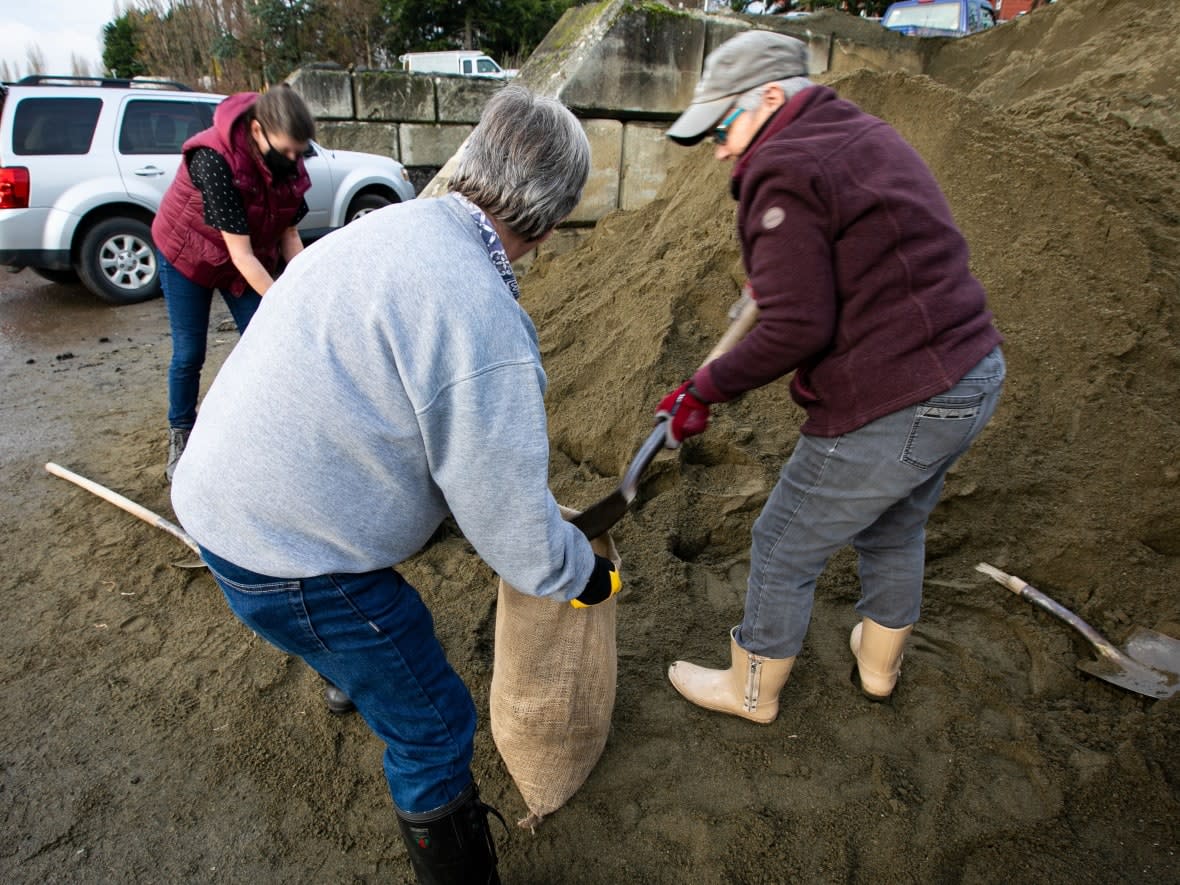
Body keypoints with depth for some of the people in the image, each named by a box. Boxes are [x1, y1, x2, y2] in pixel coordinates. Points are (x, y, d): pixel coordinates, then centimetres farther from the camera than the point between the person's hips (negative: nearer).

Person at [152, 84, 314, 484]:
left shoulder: (289, 165, -18)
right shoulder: (215, 159, -35)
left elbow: (289, 234, -10)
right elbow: (240, 254, -36)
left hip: (250, 261, 5)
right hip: (187, 255, -5)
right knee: (189, 353, 1)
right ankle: (180, 439, 21)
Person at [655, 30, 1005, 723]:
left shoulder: (783, 174, -16)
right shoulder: (869, 134, 13)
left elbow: (796, 330, -21)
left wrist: (706, 389, -12)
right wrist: (773, 277, 27)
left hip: (891, 409, -10)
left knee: (783, 553, 10)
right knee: (896, 532, 29)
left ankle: (751, 691, 33)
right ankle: (879, 664, 53)